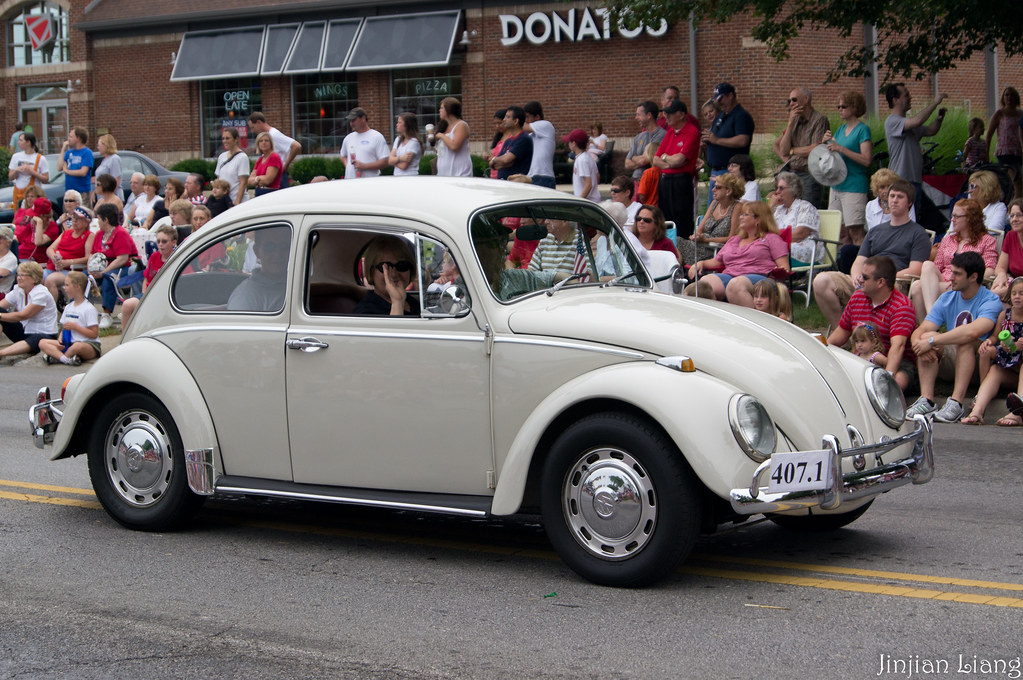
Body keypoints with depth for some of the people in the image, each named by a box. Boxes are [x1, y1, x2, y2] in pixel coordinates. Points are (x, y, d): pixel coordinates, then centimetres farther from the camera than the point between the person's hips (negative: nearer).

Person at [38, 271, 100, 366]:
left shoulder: (89, 309, -7)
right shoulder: (68, 307, 18)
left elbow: (94, 334, -12)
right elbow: (63, 328, 21)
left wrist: (75, 326, -14)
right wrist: (60, 339, -1)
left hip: (90, 345, -8)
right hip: (69, 343, 8)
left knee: (78, 346, -43)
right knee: (42, 343, -11)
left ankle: (56, 356, -16)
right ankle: (67, 359, -36)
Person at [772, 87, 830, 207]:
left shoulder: (820, 119, -5)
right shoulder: (795, 120, 16)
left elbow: (816, 150, -14)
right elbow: (783, 150, 9)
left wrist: (792, 151, 2)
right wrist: (790, 124, 0)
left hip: (809, 175, -6)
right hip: (791, 173, 6)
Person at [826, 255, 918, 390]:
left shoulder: (902, 306, -13)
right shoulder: (856, 298, 10)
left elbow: (897, 345, -29)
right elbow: (840, 334, 22)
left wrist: (888, 375, -43)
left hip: (897, 363, -6)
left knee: (898, 381, -41)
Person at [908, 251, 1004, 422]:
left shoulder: (991, 301, -13)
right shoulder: (947, 299, 7)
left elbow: (973, 332, -34)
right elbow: (920, 331, -2)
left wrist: (932, 341, -31)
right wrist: (918, 344, -27)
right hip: (951, 362, 6)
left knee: (965, 341, -34)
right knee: (927, 336, -18)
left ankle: (956, 403, -41)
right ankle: (926, 400, -28)